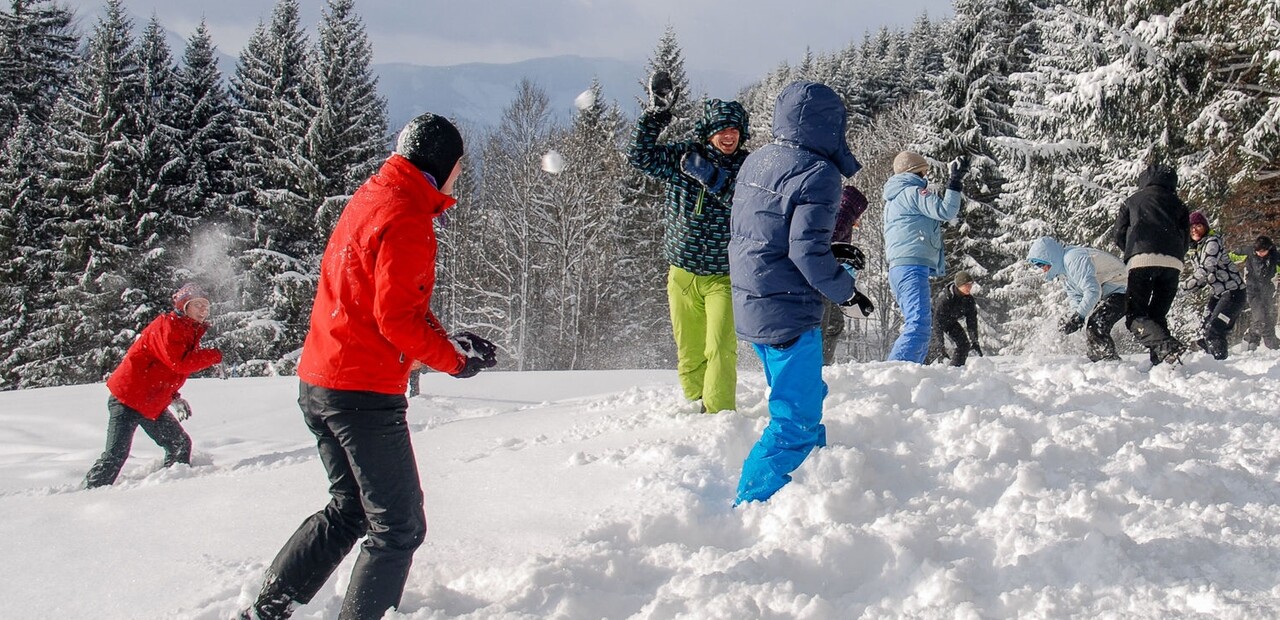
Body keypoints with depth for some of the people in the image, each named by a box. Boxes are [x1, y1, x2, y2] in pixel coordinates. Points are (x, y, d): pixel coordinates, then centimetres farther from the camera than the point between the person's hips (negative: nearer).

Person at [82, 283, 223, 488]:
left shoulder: (190, 333, 13)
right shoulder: (168, 326, -15)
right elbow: (179, 362, -28)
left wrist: (174, 398, 9)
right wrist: (214, 355, -18)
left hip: (153, 406, 9)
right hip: (127, 399, -9)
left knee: (180, 445, 7)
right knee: (116, 455, -12)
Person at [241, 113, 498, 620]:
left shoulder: (369, 199, 15)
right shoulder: (404, 218, -15)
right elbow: (397, 317, -21)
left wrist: (449, 341, 11)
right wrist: (454, 359, -8)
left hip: (317, 387, 10)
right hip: (363, 393, -10)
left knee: (349, 509, 22)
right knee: (399, 527, 0)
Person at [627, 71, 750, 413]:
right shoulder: (682, 157, 0)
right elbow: (641, 155, -9)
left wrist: (707, 173, -26)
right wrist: (655, 114, -18)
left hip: (724, 278, -2)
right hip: (683, 276, 2)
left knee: (720, 349, -15)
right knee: (689, 355, 8)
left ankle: (719, 415, -12)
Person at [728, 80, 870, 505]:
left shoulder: (755, 162, 9)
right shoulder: (817, 174, -17)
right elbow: (808, 251, -22)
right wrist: (845, 290, -6)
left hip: (750, 306, 10)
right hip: (789, 313, -10)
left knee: (805, 397, 26)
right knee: (796, 421, -4)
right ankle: (749, 507, -6)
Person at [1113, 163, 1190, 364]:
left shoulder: (1133, 200, 22)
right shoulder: (1177, 204, 25)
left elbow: (1119, 233, 16)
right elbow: (1186, 238, 18)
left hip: (1143, 259, -3)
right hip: (1173, 263, 3)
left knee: (1135, 316, -7)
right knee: (1158, 315, 13)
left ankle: (1166, 345, -34)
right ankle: (1159, 361, -3)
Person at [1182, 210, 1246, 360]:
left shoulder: (1212, 241, -13)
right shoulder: (1198, 249, 13)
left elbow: (1205, 270, -24)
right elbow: (1203, 279, 17)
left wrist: (1184, 287, -17)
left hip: (1234, 292, -9)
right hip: (1217, 295, 9)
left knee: (1213, 331, -20)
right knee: (1205, 332, 6)